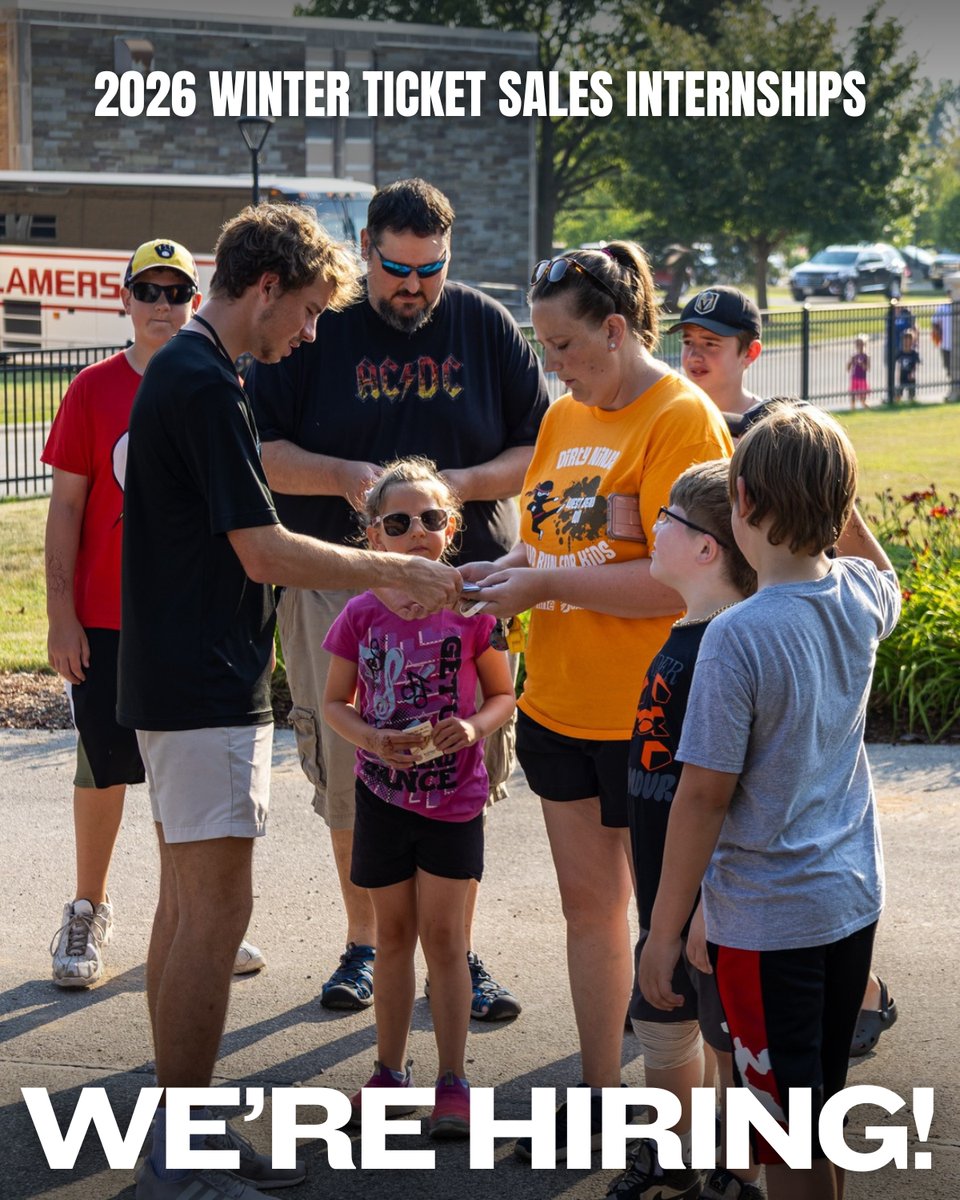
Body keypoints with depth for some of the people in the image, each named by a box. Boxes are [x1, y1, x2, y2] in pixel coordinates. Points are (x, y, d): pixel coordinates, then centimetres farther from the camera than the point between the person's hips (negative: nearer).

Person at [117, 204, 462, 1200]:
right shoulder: (204, 383, -17)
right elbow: (265, 554, -20)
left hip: (177, 678, 11)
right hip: (206, 690, -11)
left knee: (189, 902, 13)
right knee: (216, 905, -7)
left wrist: (380, 582, 17)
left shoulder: (180, 373, 15)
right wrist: (398, 570, -10)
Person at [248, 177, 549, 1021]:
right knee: (350, 778, 6)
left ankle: (458, 954, 17)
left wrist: (461, 484, -12)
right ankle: (363, 945, 23)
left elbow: (538, 450, 5)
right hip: (338, 584, 0)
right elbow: (256, 449, -1)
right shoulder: (317, 328, 1)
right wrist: (345, 477, -16)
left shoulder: (487, 327, 4)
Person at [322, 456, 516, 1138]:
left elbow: (504, 694, 2)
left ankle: (453, 1082, 9)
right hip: (383, 793, 2)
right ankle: (390, 1068, 25)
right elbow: (335, 703, 3)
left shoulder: (469, 608, -7)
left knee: (443, 934, 0)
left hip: (454, 794, -2)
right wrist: (375, 740, -15)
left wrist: (475, 726, -18)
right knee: (395, 933, 13)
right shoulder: (362, 614, -4)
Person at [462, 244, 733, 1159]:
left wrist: (546, 585, -21)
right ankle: (600, 1098, 27)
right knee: (587, 902, 15)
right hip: (559, 705, 8)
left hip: (646, 719, -7)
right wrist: (495, 572, -4)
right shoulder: (565, 416, 10)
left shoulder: (683, 420, -14)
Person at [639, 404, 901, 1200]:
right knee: (821, 1115, 22)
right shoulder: (860, 598, -3)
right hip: (853, 901, 7)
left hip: (767, 923, -7)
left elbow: (704, 796, -18)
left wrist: (664, 932, -10)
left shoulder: (738, 638, -22)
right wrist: (839, 505, 12)